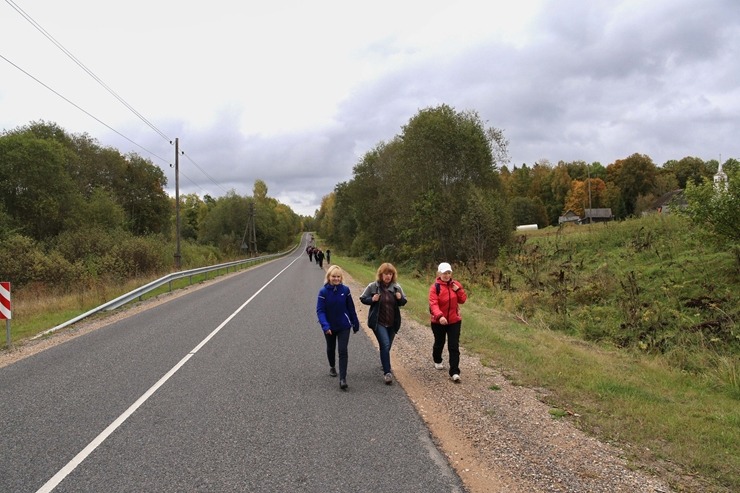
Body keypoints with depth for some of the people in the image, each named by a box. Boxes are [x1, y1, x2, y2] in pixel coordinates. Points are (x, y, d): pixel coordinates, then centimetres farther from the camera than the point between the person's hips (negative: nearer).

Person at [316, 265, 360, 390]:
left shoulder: (345, 290, -11)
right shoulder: (323, 291, -16)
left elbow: (351, 308, -2)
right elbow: (320, 310, -17)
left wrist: (355, 323, 6)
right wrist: (325, 325, -30)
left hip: (344, 326, -1)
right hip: (329, 327, 1)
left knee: (343, 351, -9)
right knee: (331, 348, 22)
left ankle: (343, 379, -8)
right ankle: (332, 367, 49)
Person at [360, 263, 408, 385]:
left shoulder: (396, 287, 1)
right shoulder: (373, 286, -7)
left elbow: (404, 301, 10)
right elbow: (362, 299, 2)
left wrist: (400, 298, -13)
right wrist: (372, 299, -18)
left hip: (392, 323, 4)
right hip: (378, 322, -4)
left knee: (386, 347, 16)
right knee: (385, 345, -18)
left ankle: (385, 365, 41)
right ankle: (387, 372, -14)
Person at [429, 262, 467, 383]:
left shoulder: (455, 284, 0)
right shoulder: (435, 287, -15)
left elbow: (463, 300, 4)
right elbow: (433, 304, -24)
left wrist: (458, 290, -15)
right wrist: (439, 316, -41)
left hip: (454, 321, 2)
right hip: (439, 321, -2)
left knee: (454, 346, -4)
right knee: (439, 343, 19)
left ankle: (454, 372, -5)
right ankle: (437, 361, 48)